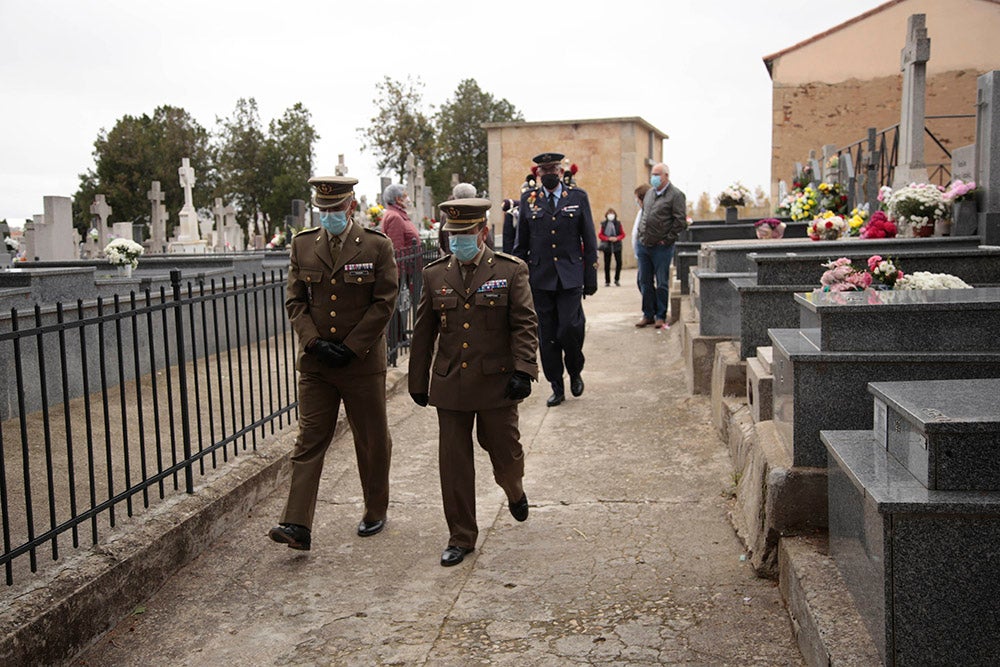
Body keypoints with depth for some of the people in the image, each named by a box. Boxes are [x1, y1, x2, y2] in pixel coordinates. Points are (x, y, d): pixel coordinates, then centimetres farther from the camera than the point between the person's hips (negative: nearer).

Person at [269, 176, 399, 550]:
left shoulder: (377, 246, -4)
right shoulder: (303, 245, 6)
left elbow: (383, 304, -7)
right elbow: (295, 301, 6)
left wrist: (350, 348, -12)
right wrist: (315, 342, -9)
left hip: (363, 362, -2)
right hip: (315, 364, 2)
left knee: (372, 441, 11)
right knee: (309, 441, -2)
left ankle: (376, 512, 29)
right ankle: (297, 526, -2)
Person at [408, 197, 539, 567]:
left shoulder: (511, 271, -2)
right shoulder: (434, 274, 6)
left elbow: (525, 325, -5)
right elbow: (423, 333, 11)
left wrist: (523, 370, -17)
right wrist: (418, 381, 12)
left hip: (497, 384, -2)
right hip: (450, 387, 2)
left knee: (504, 452, 9)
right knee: (454, 463, 4)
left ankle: (514, 492, 45)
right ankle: (461, 537, 17)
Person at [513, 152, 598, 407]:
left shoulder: (578, 197, 4)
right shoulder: (528, 200, 6)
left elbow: (590, 242, 5)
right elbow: (521, 244, 11)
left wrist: (591, 279, 1)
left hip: (570, 277, -1)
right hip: (540, 278, 2)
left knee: (569, 329, -11)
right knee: (547, 337, 3)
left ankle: (575, 372, 18)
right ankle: (557, 388, 16)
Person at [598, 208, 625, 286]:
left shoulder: (618, 223, 2)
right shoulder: (604, 224, 0)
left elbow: (623, 234, 5)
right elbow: (600, 235, 1)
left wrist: (617, 238, -13)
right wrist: (608, 238, -13)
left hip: (617, 245, 1)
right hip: (607, 246, -1)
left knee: (619, 262, -2)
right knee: (607, 264, 2)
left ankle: (617, 280, 13)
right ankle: (607, 281, 11)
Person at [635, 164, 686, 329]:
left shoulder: (675, 195, -8)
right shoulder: (649, 193, 14)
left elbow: (681, 221, -11)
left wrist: (667, 240, -11)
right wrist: (641, 234, 14)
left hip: (661, 247, -7)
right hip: (644, 245, 7)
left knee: (662, 283, 1)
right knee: (646, 282, 11)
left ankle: (661, 316, 10)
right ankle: (648, 315, 20)